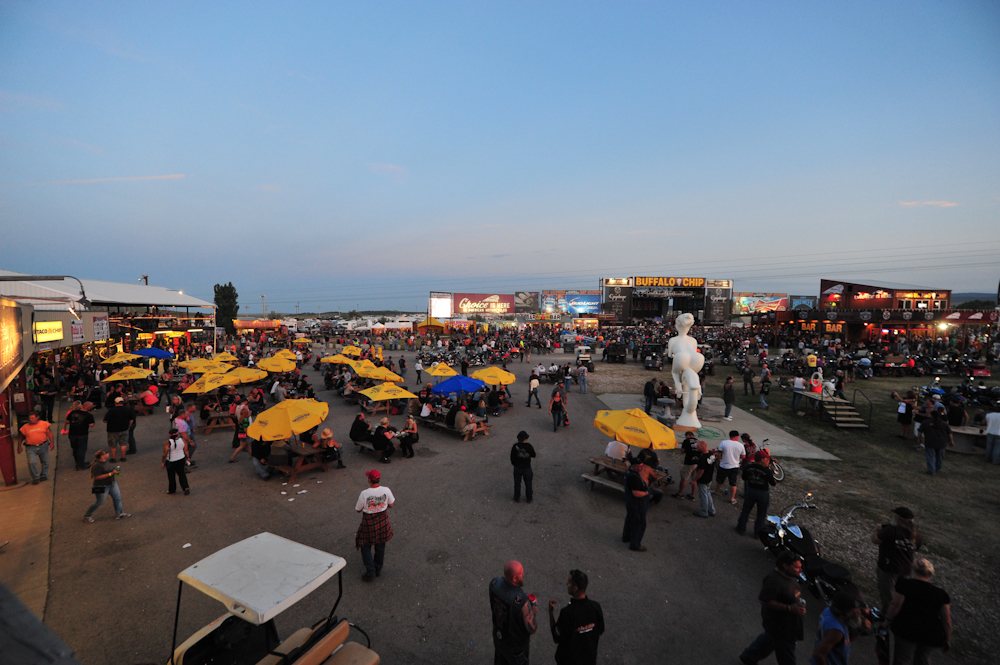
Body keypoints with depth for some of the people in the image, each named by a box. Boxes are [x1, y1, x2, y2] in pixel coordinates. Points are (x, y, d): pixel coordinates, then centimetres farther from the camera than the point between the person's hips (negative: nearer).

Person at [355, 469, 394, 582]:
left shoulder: (364, 494, -25)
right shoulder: (386, 490, -17)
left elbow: (358, 510, -10)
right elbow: (391, 505, -3)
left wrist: (359, 499, 7)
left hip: (368, 523, -3)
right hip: (382, 520, 3)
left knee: (365, 547, 17)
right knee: (380, 545, 21)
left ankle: (370, 571, 15)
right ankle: (378, 569, 35)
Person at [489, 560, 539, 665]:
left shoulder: (494, 583, -25)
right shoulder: (522, 601, -43)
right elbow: (532, 629, -28)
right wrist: (534, 612, -12)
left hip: (498, 636, 5)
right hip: (516, 644, -4)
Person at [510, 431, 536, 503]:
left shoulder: (515, 446, -16)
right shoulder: (529, 446, -18)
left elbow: (512, 457, -8)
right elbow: (533, 455, -5)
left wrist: (513, 463, 11)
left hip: (517, 467, 0)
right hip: (527, 467, 0)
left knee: (517, 483, 16)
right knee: (528, 483, 17)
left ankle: (517, 498, 27)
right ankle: (529, 498, 29)